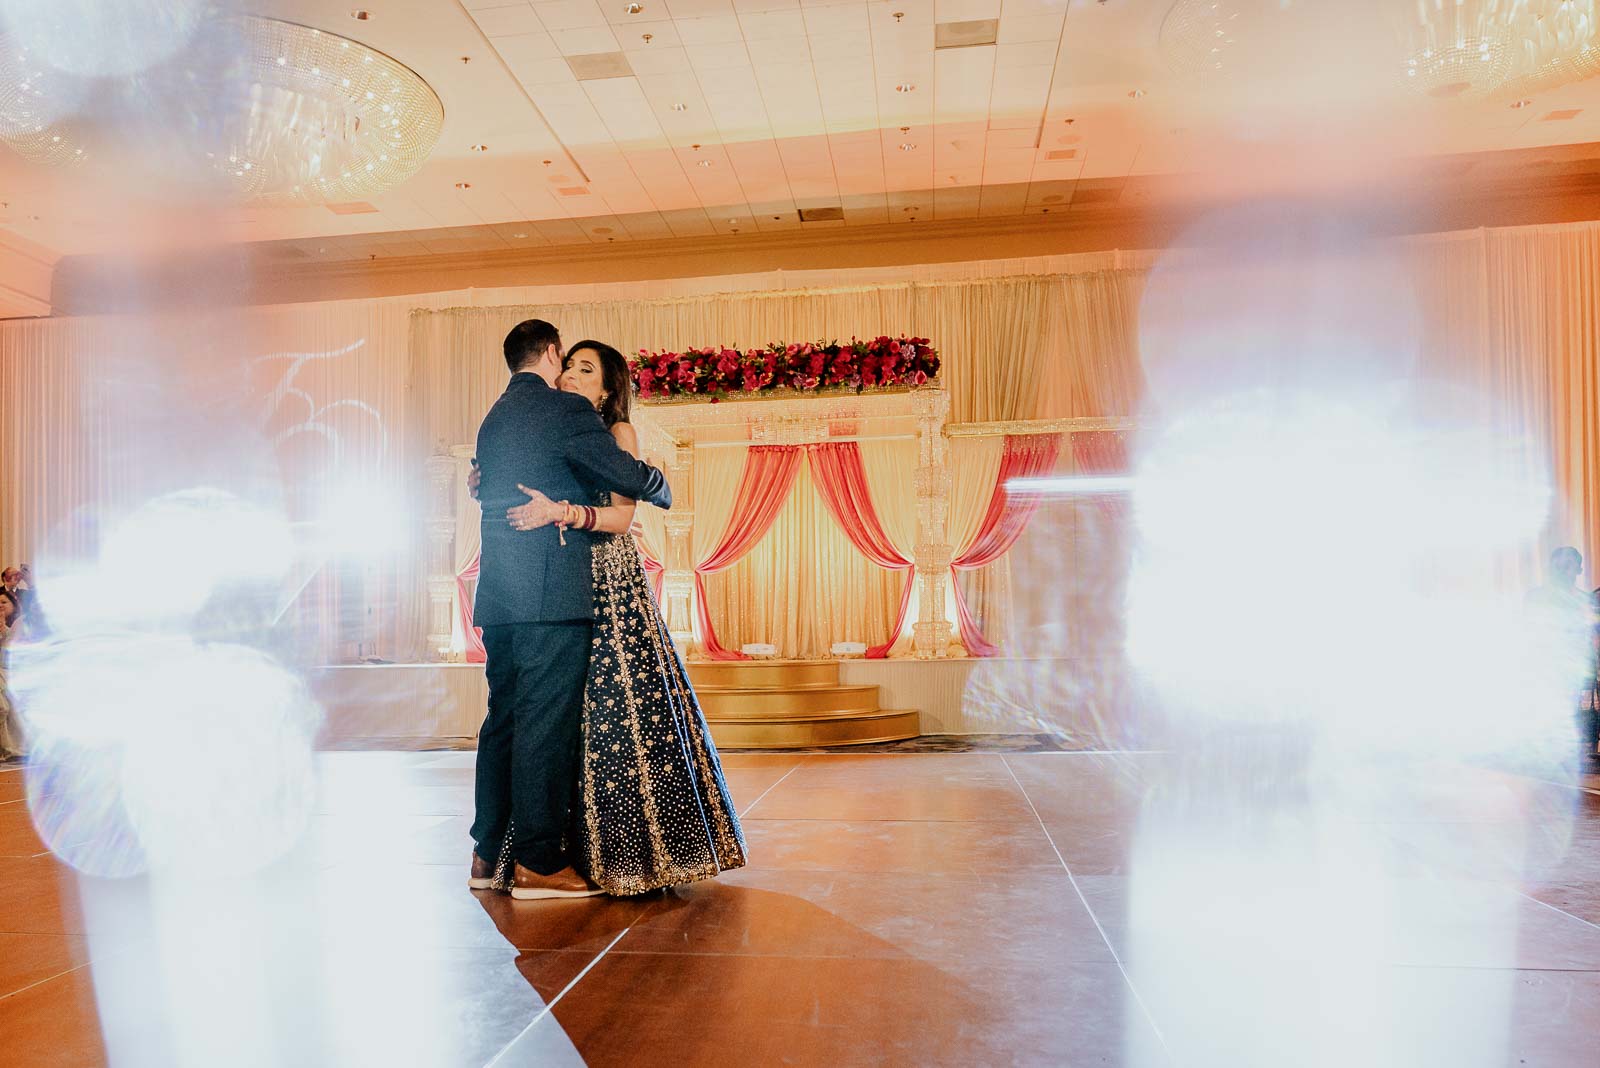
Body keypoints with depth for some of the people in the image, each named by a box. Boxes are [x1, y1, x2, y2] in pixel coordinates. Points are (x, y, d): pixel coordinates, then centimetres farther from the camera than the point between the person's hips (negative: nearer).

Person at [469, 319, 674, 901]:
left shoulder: (494, 419, 20)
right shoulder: (565, 409, -6)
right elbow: (626, 475, -6)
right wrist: (661, 487, 16)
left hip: (499, 592, 8)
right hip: (552, 591, -8)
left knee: (505, 718, 13)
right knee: (547, 722, -5)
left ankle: (490, 855, 19)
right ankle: (538, 863, -1)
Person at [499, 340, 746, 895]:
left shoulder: (618, 433, 0)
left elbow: (621, 516, -12)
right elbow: (529, 507, 15)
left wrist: (559, 511, -24)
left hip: (614, 587, -5)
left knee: (623, 712, -6)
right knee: (574, 717, 5)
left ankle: (642, 847, 6)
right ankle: (590, 849, 16)